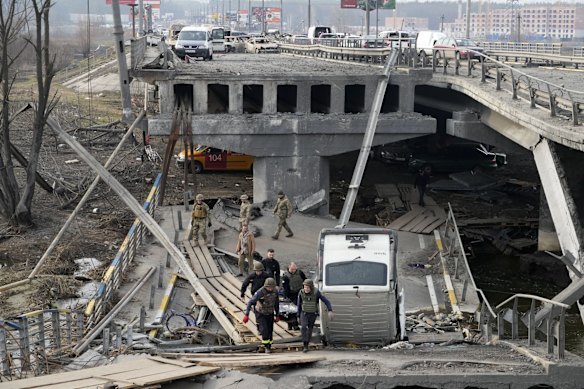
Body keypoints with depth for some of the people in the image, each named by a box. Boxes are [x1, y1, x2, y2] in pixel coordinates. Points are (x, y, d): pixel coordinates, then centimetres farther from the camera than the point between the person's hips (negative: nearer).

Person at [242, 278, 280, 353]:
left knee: (270, 331, 6)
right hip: (261, 314, -4)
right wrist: (246, 314, -31)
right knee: (264, 330, -16)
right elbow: (250, 302, -24)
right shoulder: (260, 292, -26)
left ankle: (269, 346, 22)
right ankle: (266, 346, 0)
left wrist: (277, 315, 12)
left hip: (270, 314, 4)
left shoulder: (275, 292, -11)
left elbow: (276, 304, 6)